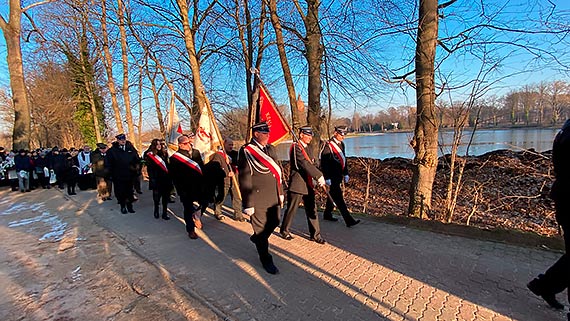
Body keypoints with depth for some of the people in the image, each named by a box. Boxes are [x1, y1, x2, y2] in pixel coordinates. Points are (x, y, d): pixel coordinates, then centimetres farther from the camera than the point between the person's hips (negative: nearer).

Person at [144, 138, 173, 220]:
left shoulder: (164, 153, 10)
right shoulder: (150, 155, -3)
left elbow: (167, 166, 11)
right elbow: (149, 169, -6)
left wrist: (169, 178, 4)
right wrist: (152, 179, -14)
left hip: (165, 179, 4)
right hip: (156, 179, -4)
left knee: (166, 196, 5)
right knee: (157, 196, 6)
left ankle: (165, 213, 14)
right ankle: (156, 211, 27)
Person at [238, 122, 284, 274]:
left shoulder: (270, 148, 9)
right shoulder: (246, 151, -14)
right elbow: (244, 179, -16)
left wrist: (280, 193, 15)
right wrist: (248, 204, -16)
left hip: (273, 197, 7)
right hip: (258, 199, -7)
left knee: (274, 222, 19)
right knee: (261, 229, 7)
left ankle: (257, 238, 48)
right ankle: (266, 260, 26)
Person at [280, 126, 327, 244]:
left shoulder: (306, 148, 15)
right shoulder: (296, 147, -15)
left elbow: (311, 164, 12)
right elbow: (305, 164, -25)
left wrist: (319, 177, -1)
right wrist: (319, 176, -27)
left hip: (308, 184, 8)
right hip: (297, 184, -8)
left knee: (312, 209, 9)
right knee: (292, 209, 7)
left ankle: (315, 234, 18)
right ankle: (284, 230, 27)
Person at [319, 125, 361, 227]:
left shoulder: (341, 144, 11)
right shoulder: (328, 145, -15)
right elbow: (324, 163, -17)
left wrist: (345, 174, 16)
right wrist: (327, 178, -18)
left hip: (338, 176, 9)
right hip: (332, 177, -9)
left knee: (333, 195, 19)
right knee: (338, 197, -7)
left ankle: (327, 214, 35)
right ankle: (349, 220, -7)